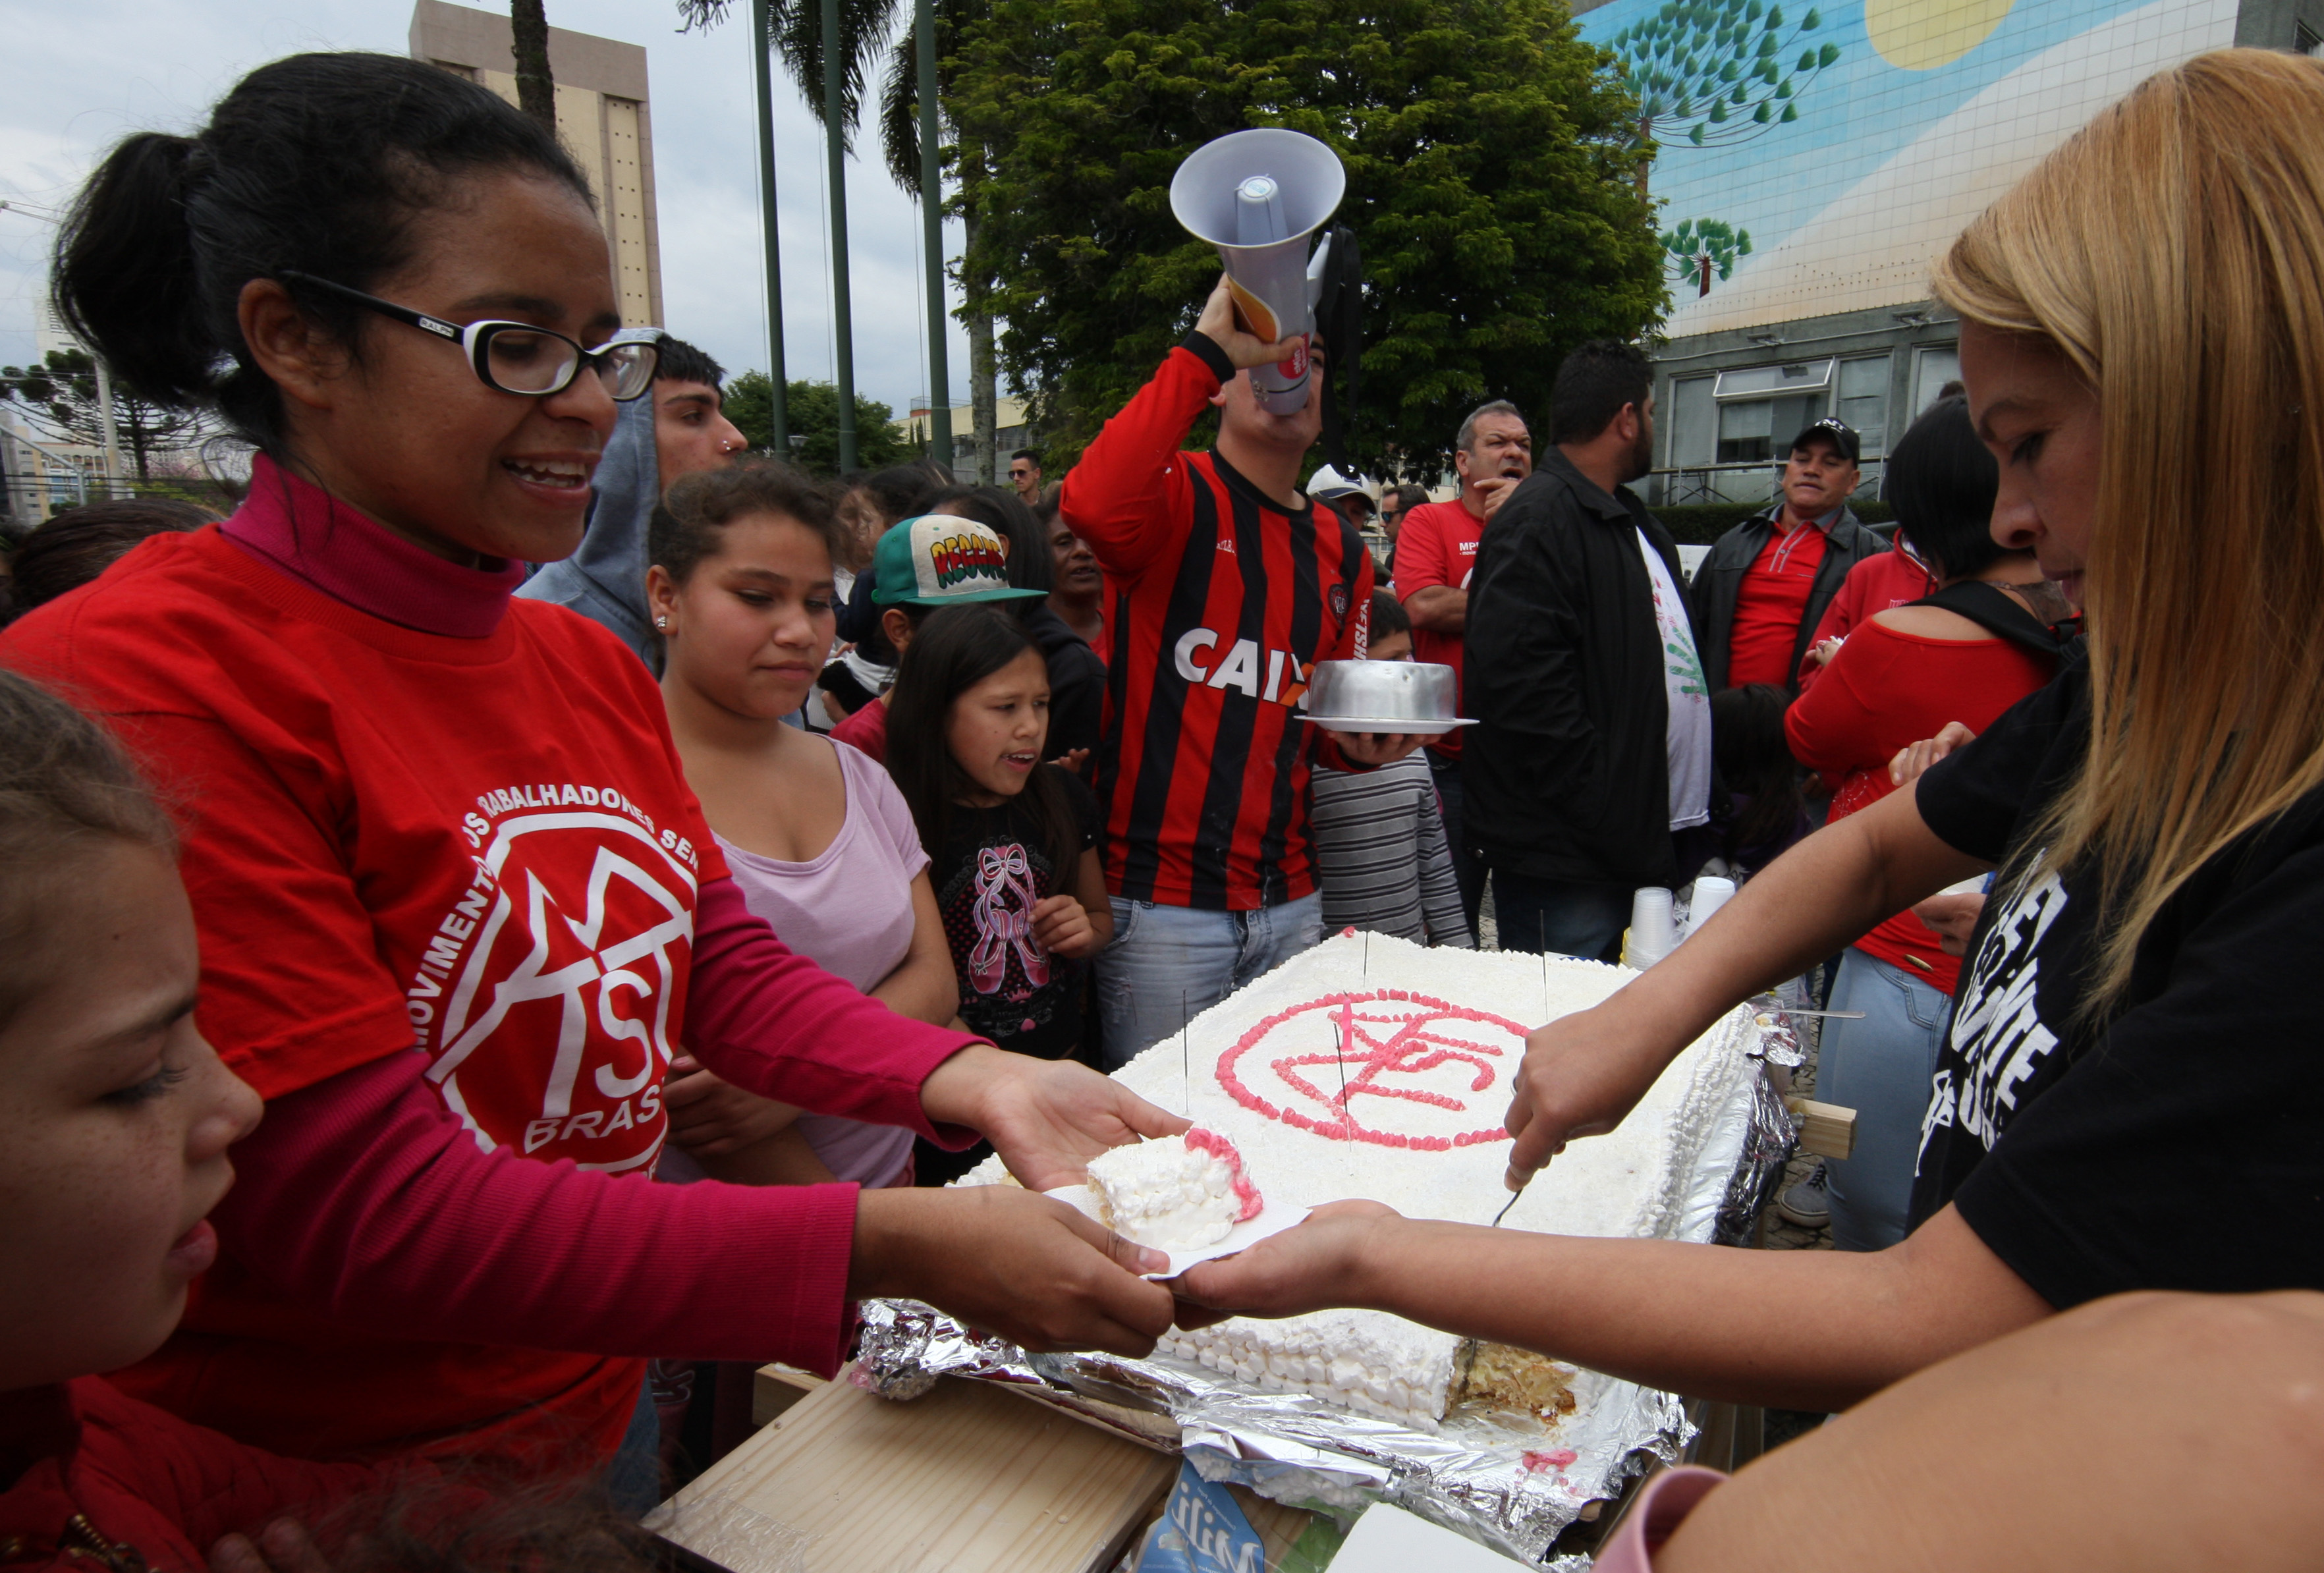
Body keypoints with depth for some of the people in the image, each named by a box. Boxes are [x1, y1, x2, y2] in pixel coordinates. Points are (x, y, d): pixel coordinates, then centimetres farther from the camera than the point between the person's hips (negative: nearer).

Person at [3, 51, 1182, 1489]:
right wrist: (895, 1247, -30)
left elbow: (724, 966, -1)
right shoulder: (134, 684, -23)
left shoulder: (592, 663, 3)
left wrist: (981, 1082, -17)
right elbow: (358, 1215, -26)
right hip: (323, 1486, -6)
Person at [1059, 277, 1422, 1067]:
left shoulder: (1342, 550, 13)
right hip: (1159, 903, -6)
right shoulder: (1177, 496, -5)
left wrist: (1364, 743, 0)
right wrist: (1208, 346, -24)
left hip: (1290, 904, 6)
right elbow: (1091, 505, -31)